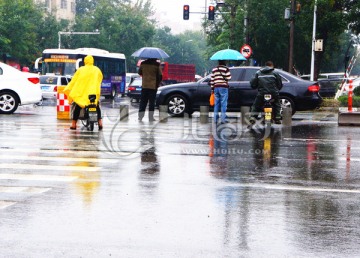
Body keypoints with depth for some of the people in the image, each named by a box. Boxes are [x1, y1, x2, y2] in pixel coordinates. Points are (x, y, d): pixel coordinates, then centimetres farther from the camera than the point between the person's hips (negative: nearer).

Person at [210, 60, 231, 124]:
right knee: (223, 103, -3)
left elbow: (212, 80, 11)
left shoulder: (214, 69, 12)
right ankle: (223, 119, -6)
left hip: (216, 88, 5)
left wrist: (212, 89, 16)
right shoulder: (226, 69, -4)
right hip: (223, 87, -5)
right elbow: (228, 78, -8)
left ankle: (215, 119, 11)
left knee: (216, 104, 11)